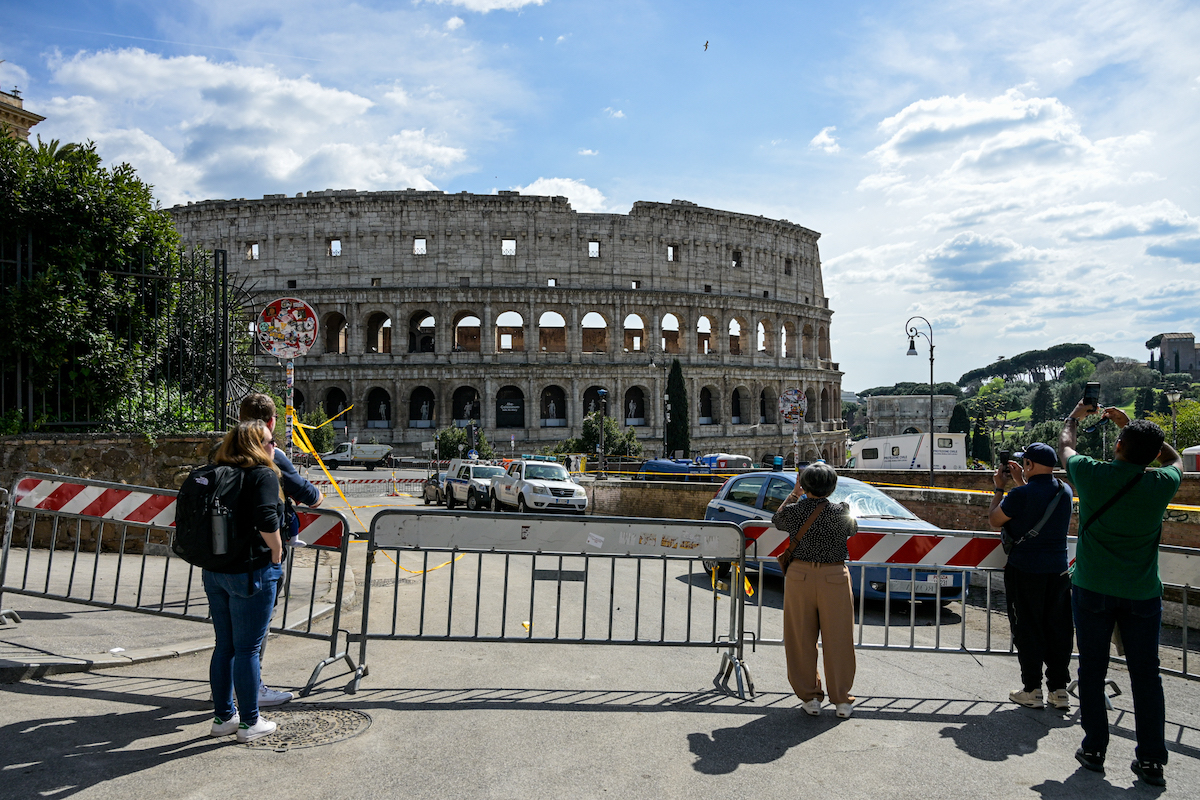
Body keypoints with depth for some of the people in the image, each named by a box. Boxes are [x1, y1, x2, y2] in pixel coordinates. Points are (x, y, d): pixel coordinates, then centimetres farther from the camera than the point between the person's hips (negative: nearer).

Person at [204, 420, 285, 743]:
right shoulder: (264, 475, -12)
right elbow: (266, 520, -24)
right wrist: (276, 557, -12)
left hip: (214, 571, 7)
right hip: (251, 572, -7)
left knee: (224, 646, 16)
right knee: (247, 649, 2)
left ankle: (223, 716, 27)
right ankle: (249, 722, 13)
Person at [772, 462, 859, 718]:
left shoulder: (793, 511, -7)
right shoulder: (840, 513, -9)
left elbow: (777, 520, 16)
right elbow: (853, 530, 12)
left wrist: (794, 495, 21)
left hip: (799, 577, 1)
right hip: (834, 578, -1)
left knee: (801, 639, 12)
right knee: (837, 640, 10)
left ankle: (809, 697, 20)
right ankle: (841, 700, 19)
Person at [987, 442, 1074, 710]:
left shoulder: (1022, 495, -18)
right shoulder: (1065, 491, 3)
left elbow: (994, 520, -4)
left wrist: (999, 488, 6)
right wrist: (1021, 482, 24)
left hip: (1025, 571, -6)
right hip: (1058, 569, 6)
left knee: (1027, 630, 4)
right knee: (1057, 629, 11)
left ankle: (1032, 690, 10)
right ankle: (1059, 690, 18)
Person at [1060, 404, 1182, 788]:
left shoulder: (1092, 475, -12)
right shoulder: (1161, 484, -9)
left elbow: (1065, 445, 10)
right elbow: (1174, 458, 17)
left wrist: (1076, 415, 29)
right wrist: (1130, 424, 20)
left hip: (1093, 590, -1)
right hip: (1142, 594, 1)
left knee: (1092, 670, 9)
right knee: (1145, 674, 9)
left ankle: (1094, 749, 18)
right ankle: (1151, 760, 15)